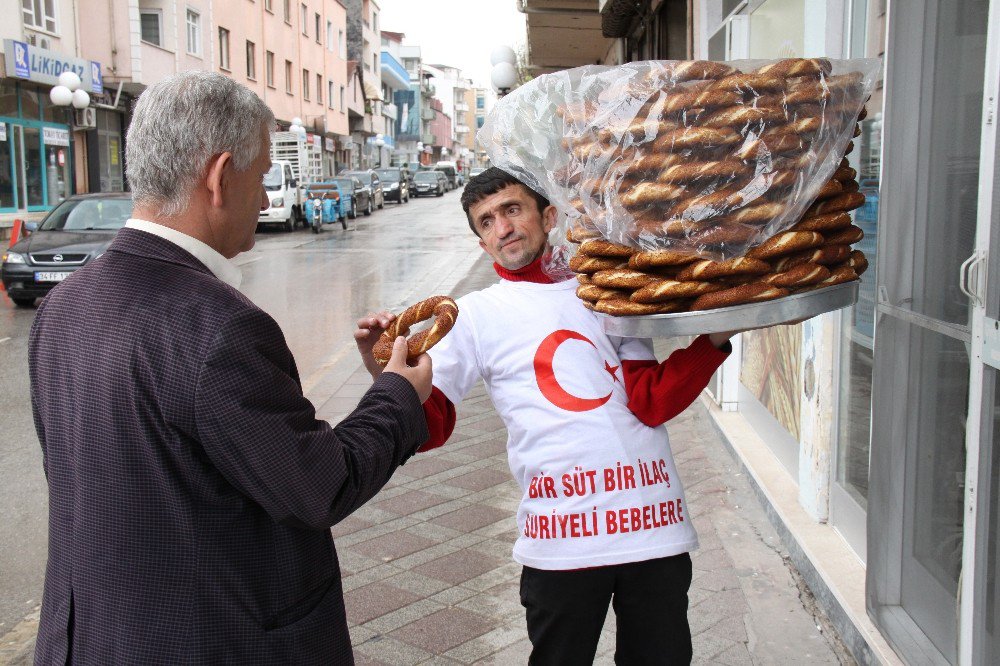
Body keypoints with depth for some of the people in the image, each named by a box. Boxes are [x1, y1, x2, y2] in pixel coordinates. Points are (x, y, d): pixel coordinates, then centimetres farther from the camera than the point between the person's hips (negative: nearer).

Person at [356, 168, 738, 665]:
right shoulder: (477, 315, 4)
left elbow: (653, 402, 0)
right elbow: (429, 424, -4)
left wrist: (716, 338, -12)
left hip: (653, 524, 2)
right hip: (560, 541, -2)